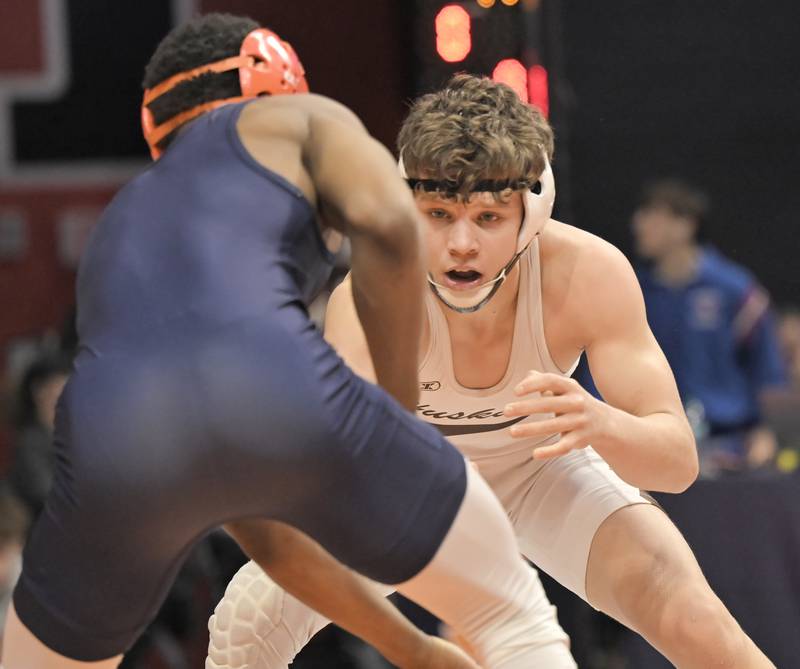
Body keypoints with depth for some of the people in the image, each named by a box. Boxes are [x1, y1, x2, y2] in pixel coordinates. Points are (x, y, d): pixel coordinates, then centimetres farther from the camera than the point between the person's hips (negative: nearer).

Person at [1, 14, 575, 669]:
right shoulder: (298, 120, 30)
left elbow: (263, 533, 41)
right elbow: (387, 221, 3)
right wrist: (401, 410, 15)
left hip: (117, 443, 4)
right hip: (281, 401, -4)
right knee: (513, 613, 22)